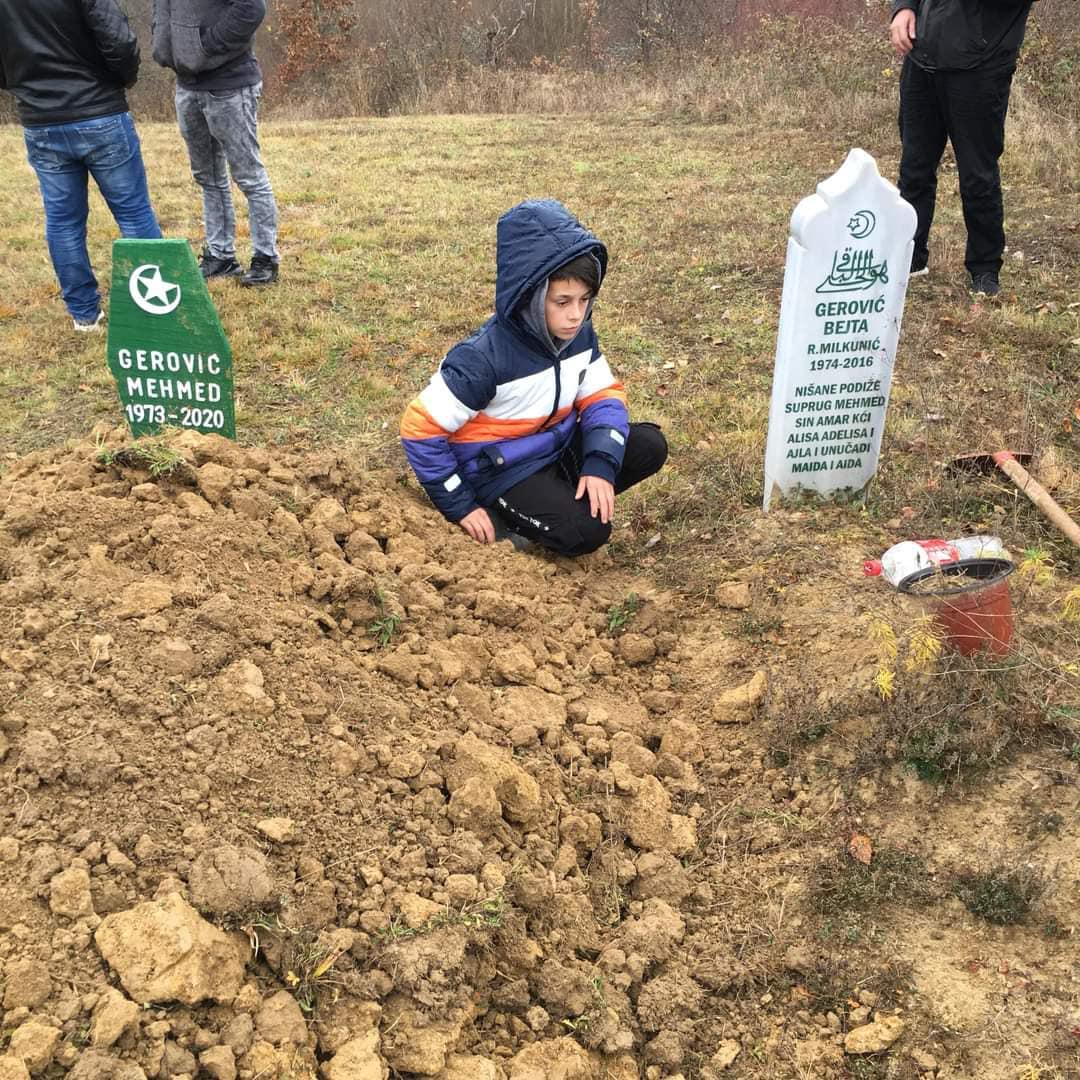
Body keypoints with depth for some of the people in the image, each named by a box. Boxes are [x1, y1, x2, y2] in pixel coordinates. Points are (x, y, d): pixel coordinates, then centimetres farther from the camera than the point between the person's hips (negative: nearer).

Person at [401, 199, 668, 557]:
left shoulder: (578, 333, -9)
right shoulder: (485, 359, -28)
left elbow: (603, 396, -1)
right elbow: (420, 428, -23)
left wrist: (600, 464, -19)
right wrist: (461, 506, -18)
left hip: (559, 446, 7)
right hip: (504, 470, -7)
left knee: (649, 446, -6)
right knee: (587, 532, -25)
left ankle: (564, 498, 1)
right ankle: (498, 516, -3)